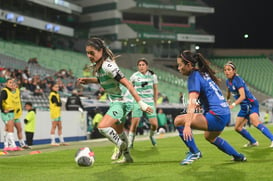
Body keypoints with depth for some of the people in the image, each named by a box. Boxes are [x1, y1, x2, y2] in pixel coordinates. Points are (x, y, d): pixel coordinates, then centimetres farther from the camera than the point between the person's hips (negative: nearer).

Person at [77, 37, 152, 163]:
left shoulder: (108, 66, -25)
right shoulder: (96, 65, 1)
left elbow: (127, 84, -26)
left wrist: (140, 103, -29)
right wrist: (88, 80, 5)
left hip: (121, 102, -10)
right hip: (115, 101, 10)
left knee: (102, 127, -23)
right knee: (119, 131, 22)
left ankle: (121, 145, 1)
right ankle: (127, 157, 39)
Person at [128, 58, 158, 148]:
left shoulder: (152, 76, 4)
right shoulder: (134, 76, -1)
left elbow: (155, 90, 13)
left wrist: (155, 102, 12)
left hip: (150, 102, 2)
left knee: (154, 124, -5)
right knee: (134, 123, -14)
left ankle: (151, 135, 28)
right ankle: (130, 143, -3)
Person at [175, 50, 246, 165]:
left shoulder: (194, 76, -11)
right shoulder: (203, 73, 15)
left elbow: (192, 102, -24)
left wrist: (187, 125, -33)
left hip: (216, 116, -10)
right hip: (226, 114, 10)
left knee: (178, 121, -16)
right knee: (209, 137, 38)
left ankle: (194, 152, -3)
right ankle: (238, 156, 48)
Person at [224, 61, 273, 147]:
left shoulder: (238, 80, -20)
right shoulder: (228, 81, 4)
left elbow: (242, 96, -30)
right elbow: (229, 92, 26)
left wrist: (233, 104, -42)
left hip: (251, 104, -9)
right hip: (244, 107, 9)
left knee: (255, 123, -30)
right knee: (237, 128, 7)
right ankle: (253, 142, 22)